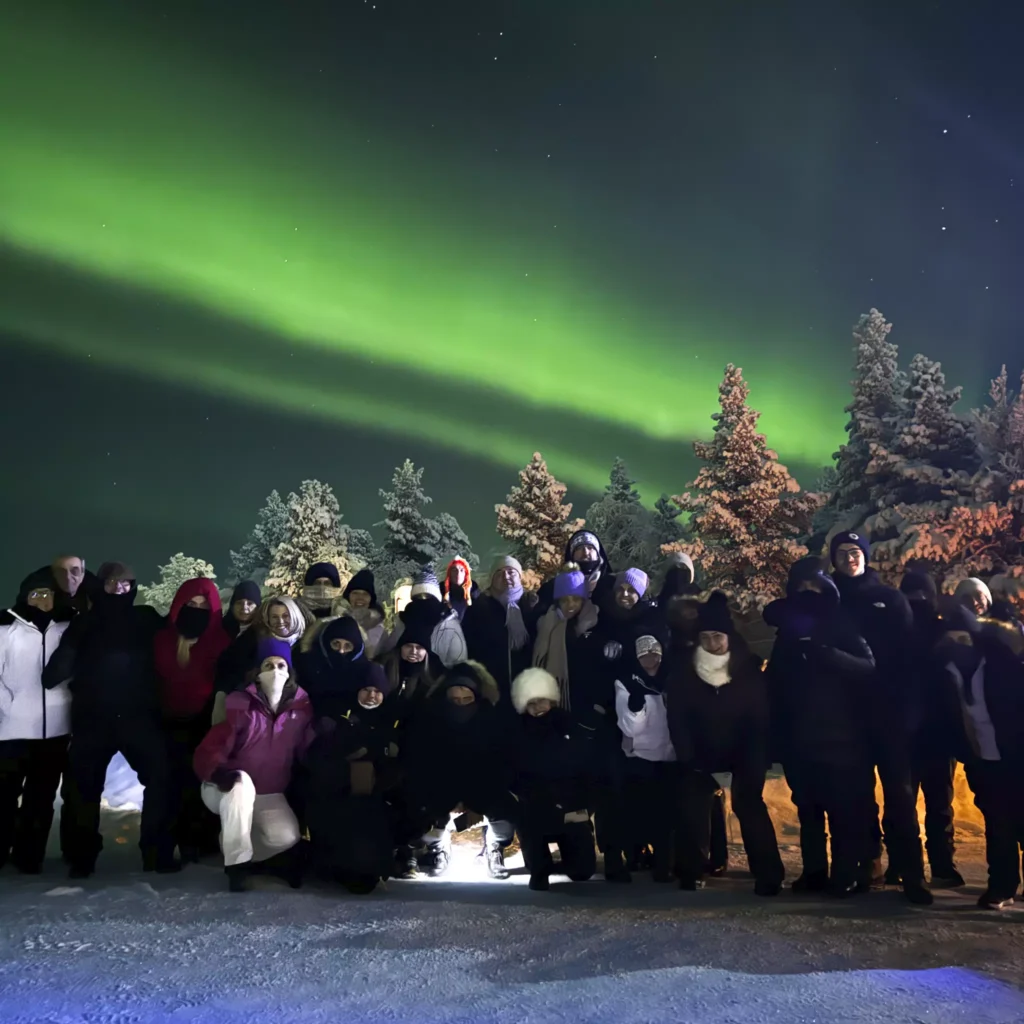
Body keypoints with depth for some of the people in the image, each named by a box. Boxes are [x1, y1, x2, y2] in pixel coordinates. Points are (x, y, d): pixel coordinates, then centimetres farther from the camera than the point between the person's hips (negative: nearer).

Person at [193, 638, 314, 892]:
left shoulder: (302, 707, -8)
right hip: (228, 791, -3)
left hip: (270, 796, 3)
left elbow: (309, 750, -1)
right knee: (241, 783, -37)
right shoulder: (240, 706, -18)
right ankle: (237, 863, -24)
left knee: (287, 837, -20)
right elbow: (207, 752, -21)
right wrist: (219, 772, -40)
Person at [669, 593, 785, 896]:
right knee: (693, 808, -1)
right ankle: (691, 872, 11)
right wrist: (688, 757, -13)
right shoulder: (684, 672, -10)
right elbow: (677, 719, -7)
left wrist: (757, 758, -14)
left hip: (743, 754, -2)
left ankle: (768, 875, 0)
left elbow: (761, 716, -9)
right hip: (701, 755, 2)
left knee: (750, 806, -7)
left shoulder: (749, 669, -12)